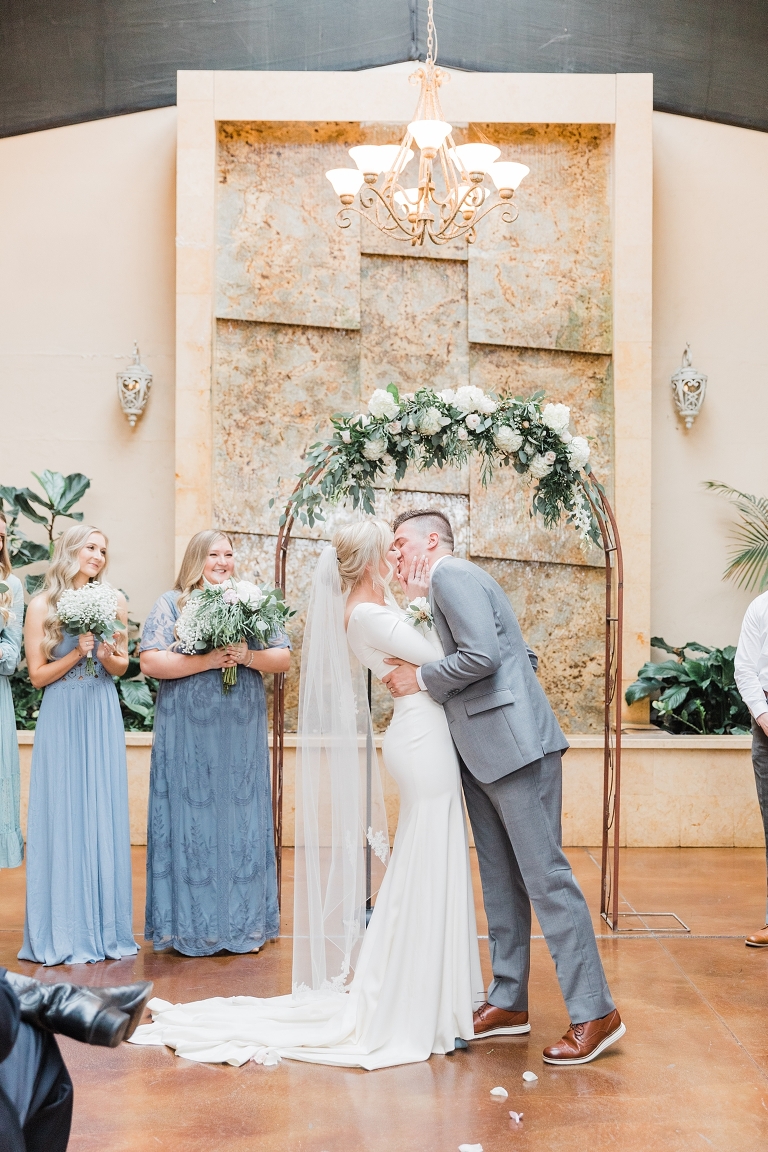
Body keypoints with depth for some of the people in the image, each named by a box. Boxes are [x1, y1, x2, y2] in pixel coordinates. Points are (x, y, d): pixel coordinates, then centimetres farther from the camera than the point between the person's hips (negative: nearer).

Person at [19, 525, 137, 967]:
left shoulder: (113, 603, 6)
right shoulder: (42, 606, 0)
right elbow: (38, 675, 0)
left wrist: (108, 657, -7)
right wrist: (77, 654, -14)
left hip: (102, 718, 2)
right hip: (61, 719, -2)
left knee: (105, 815, 3)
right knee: (63, 817, -1)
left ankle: (106, 928, 12)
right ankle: (65, 932, 8)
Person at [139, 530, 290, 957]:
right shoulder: (172, 604, 1)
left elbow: (284, 657, 8)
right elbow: (151, 661, -9)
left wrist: (248, 657, -10)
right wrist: (208, 660, -16)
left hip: (243, 734, 3)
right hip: (188, 735, -3)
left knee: (242, 819, 6)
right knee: (192, 819, 0)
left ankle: (244, 922, 15)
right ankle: (191, 926, 9)